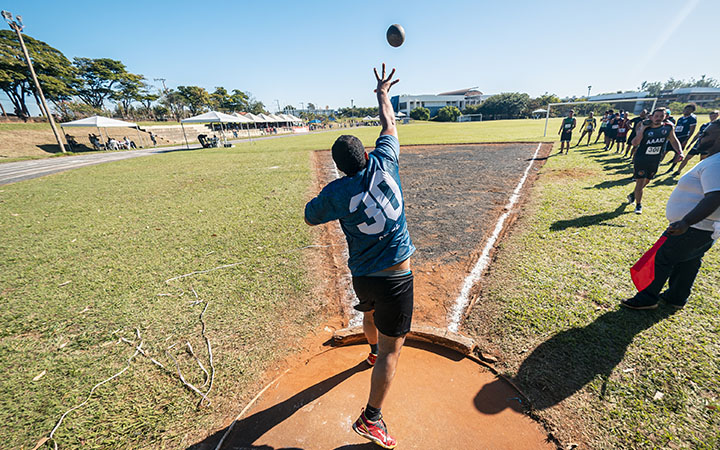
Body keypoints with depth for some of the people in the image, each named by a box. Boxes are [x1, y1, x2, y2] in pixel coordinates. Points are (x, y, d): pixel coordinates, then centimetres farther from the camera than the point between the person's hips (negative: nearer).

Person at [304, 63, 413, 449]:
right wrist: (383, 93, 23)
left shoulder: (335, 192, -10)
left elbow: (309, 218, 7)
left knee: (370, 314, 34)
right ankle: (371, 419, 19)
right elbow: (389, 123, 6)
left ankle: (374, 353, 62)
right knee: (391, 350, 9)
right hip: (395, 277, -3)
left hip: (362, 277, 3)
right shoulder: (383, 164, -11)